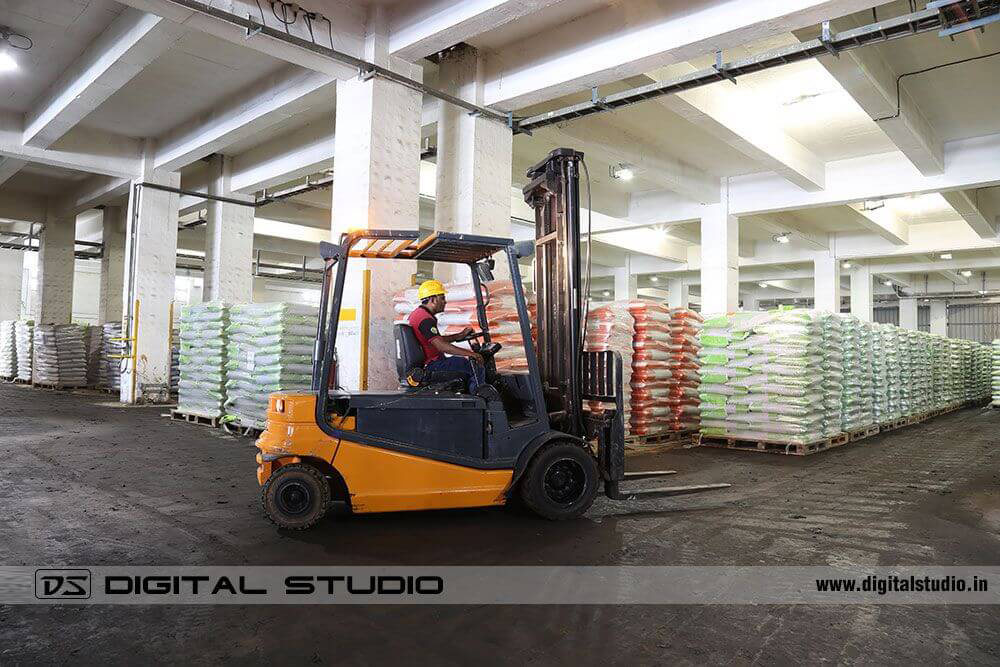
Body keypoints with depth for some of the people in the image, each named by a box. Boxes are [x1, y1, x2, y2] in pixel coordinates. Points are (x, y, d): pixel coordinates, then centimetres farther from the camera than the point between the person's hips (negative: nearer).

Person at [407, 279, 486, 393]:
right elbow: (441, 346, -28)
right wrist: (470, 353, -26)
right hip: (431, 367, -11)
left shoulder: (417, 313, 14)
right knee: (477, 368, -14)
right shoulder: (425, 319, -20)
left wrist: (460, 335, 14)